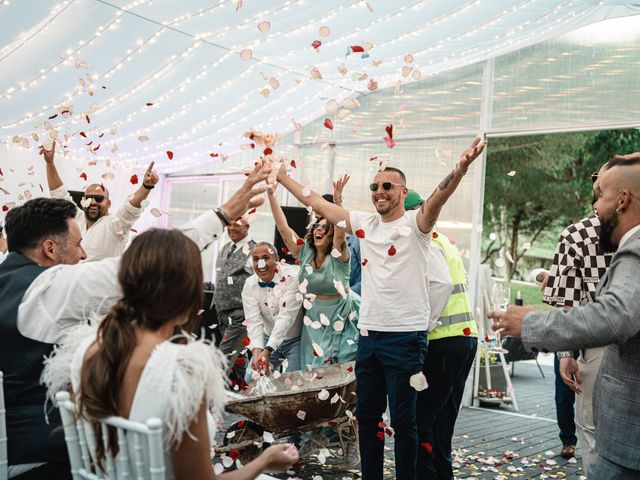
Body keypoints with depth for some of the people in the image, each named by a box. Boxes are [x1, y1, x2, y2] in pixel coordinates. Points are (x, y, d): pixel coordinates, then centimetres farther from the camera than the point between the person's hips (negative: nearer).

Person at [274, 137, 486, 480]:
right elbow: (316, 203, 16)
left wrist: (460, 169, -44)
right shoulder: (364, 223, 10)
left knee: (403, 420, 3)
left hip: (406, 336, -6)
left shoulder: (415, 224, -5)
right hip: (368, 333, 6)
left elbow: (438, 198, -25)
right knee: (366, 415, 16)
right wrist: (282, 178, 19)